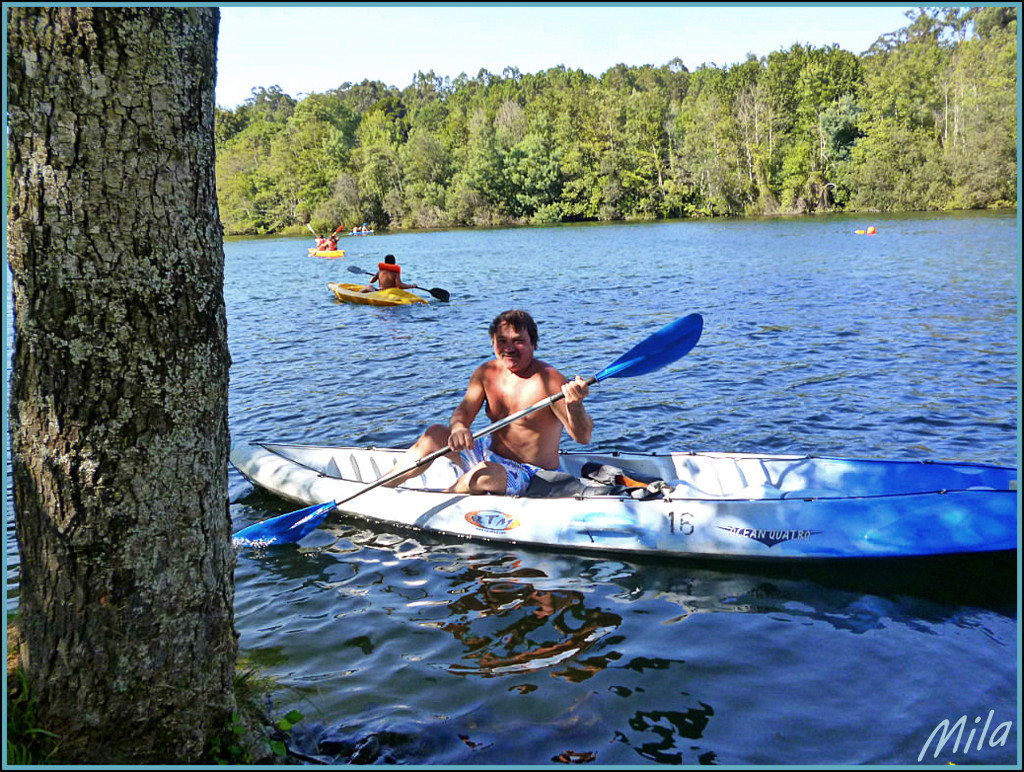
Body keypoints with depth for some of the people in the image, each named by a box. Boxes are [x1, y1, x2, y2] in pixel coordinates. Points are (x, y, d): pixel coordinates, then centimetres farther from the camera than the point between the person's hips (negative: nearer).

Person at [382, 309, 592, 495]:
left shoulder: (548, 380, -21)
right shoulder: (486, 373, -1)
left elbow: (583, 437, -26)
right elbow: (464, 411, -7)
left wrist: (575, 405, -49)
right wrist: (458, 428, -32)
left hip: (528, 476, -7)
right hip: (489, 455, 7)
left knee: (485, 474, -34)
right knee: (436, 433, -1)